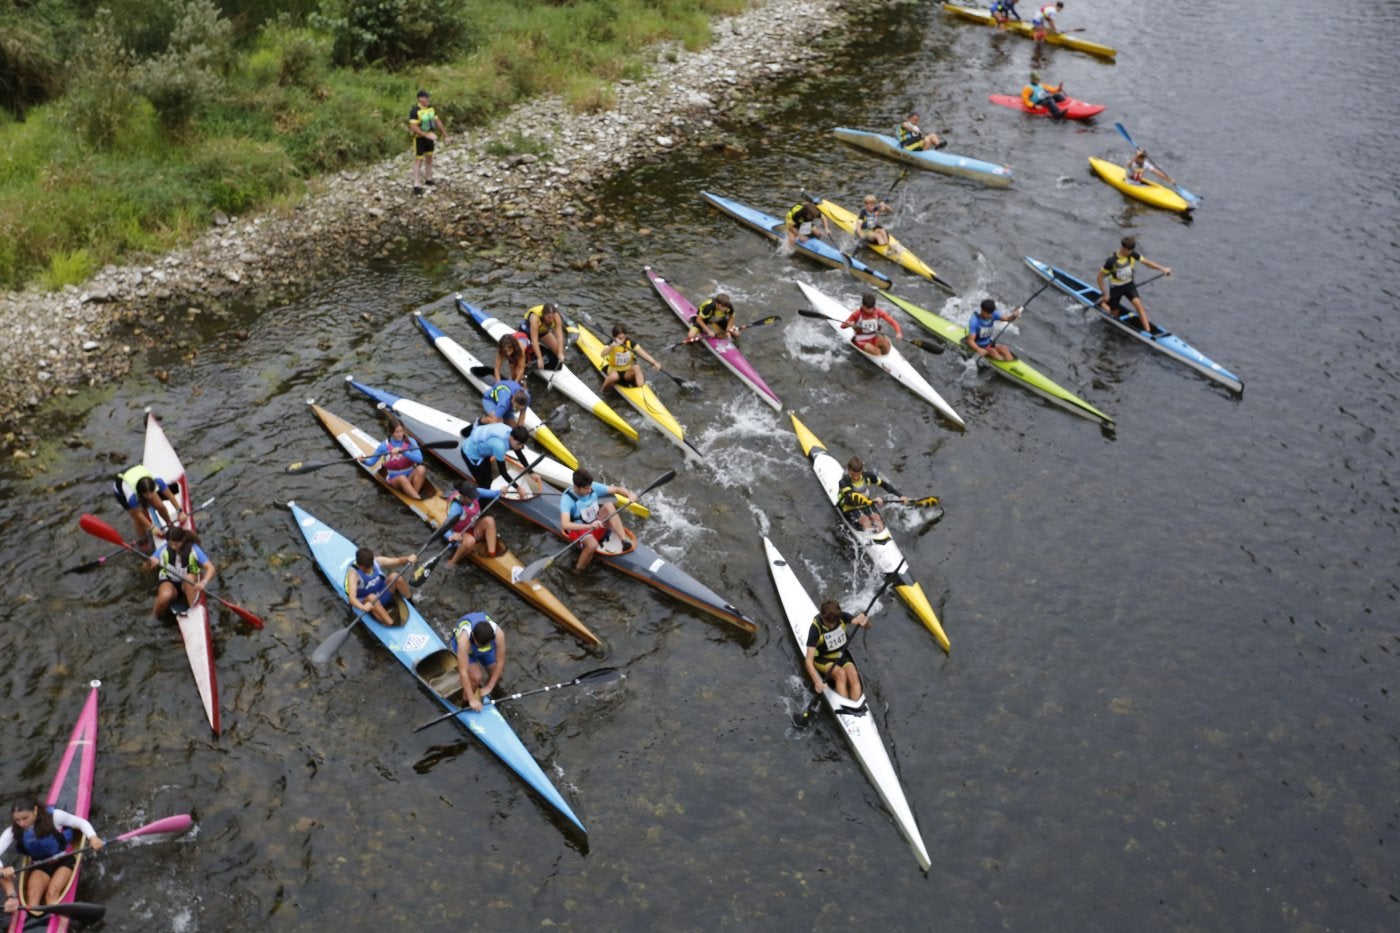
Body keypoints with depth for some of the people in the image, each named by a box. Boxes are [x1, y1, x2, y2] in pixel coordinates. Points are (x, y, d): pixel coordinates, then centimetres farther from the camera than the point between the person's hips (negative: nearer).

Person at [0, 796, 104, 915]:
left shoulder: (54, 816, -20)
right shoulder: (13, 831, -12)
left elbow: (81, 822, -12)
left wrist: (93, 837, -30)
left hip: (64, 862, -2)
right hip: (40, 867, 2)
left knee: (52, 893, -27)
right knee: (32, 894, -27)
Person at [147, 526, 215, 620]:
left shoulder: (194, 549, -15)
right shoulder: (164, 549, -10)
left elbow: (211, 568, -21)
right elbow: (146, 568, -15)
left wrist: (203, 582, -41)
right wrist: (148, 564, -41)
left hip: (189, 584, 0)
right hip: (169, 582, 0)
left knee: (189, 577, -35)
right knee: (165, 596, -33)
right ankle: (154, 616, -2)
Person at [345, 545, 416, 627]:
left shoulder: (377, 562, -10)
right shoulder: (353, 573, -25)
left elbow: (398, 561, -9)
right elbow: (352, 598, -38)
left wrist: (409, 559, -33)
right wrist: (363, 607, -58)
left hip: (383, 597, 5)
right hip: (367, 602, -5)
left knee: (395, 577, -20)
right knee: (372, 597, -39)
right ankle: (391, 624, -45)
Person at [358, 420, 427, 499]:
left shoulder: (410, 442, -4)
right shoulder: (385, 445, -5)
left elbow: (419, 459, -18)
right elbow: (371, 462, 2)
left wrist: (402, 451, -29)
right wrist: (364, 460, -21)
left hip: (411, 476, 1)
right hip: (395, 479, -1)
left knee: (421, 469, -30)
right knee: (402, 478, -37)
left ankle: (413, 494, -26)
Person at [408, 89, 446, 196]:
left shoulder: (430, 108, 0)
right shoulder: (415, 110, -22)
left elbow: (437, 121, 9)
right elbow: (413, 127, -26)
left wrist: (445, 135, 9)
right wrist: (427, 135, -30)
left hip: (430, 137, 7)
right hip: (419, 138, -7)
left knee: (429, 157, 17)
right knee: (418, 160, -6)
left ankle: (428, 179, 34)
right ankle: (416, 185, -4)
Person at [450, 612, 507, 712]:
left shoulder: (498, 634, -39)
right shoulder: (464, 639, -45)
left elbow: (500, 662, -27)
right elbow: (463, 672, -41)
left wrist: (489, 687, -22)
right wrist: (471, 698, -38)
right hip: (467, 647, -3)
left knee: (497, 677, -1)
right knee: (476, 676, -23)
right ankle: (466, 702, 2)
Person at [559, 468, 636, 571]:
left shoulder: (593, 487, -11)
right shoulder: (567, 499, -26)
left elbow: (616, 489, -4)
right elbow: (564, 524, -40)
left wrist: (629, 495, -27)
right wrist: (589, 526, -50)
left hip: (596, 524, 5)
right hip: (579, 529, -5)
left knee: (609, 506, -21)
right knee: (593, 544, -37)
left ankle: (623, 540, -25)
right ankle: (578, 570, -11)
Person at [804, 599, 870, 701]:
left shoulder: (842, 617, -16)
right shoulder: (816, 628, -27)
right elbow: (809, 661, -30)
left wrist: (864, 621, -49)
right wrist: (817, 681, -45)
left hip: (842, 655, 3)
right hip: (823, 659, -3)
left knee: (853, 675, -25)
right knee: (841, 673, -31)